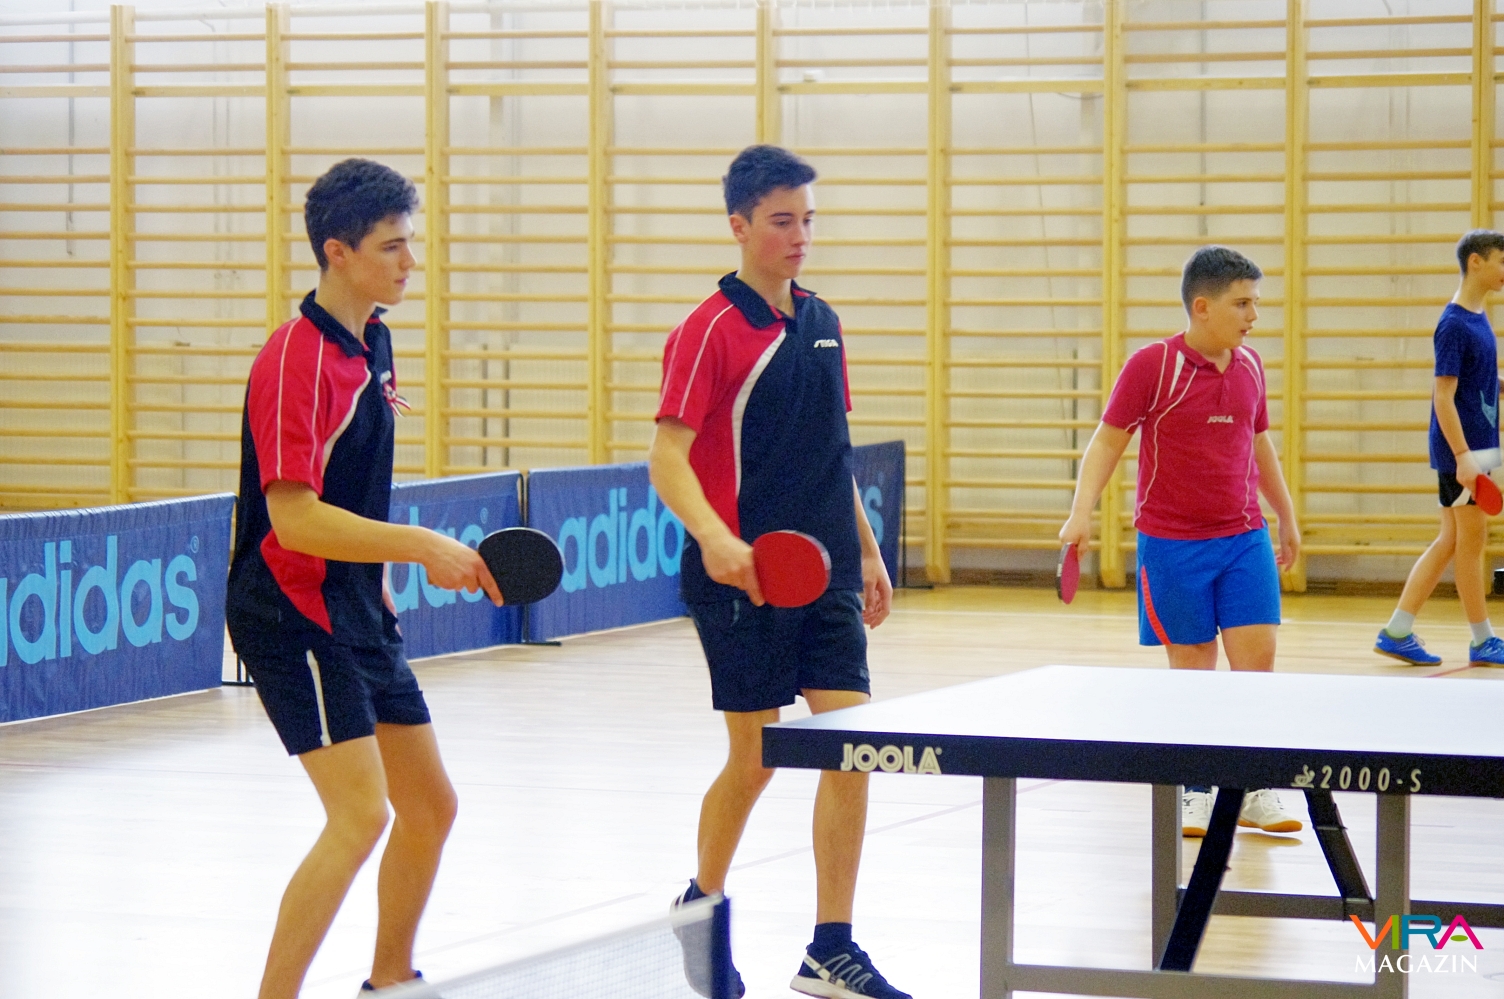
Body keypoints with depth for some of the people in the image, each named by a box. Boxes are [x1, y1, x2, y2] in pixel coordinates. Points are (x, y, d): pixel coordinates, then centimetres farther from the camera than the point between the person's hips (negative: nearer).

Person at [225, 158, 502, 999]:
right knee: (361, 814, -18)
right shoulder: (294, 359, -18)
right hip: (293, 614, -9)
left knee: (430, 807, 13)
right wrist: (417, 544, -27)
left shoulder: (373, 344, 10)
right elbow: (295, 520, -24)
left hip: (358, 611, 9)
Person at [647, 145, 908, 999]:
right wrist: (714, 537, -32)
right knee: (757, 757, 1)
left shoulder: (821, 322, 13)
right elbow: (667, 456, -16)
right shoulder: (711, 331, -9)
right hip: (744, 576, -6)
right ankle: (700, 912, 26)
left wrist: (866, 550, 19)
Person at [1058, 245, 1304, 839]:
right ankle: (1194, 792, 16)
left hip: (1244, 538, 4)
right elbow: (1107, 441, -8)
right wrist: (1081, 513, -19)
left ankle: (1253, 791, 7)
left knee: (1256, 656, -4)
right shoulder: (1152, 366, -9)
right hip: (1172, 541, -4)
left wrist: (1287, 517, 27)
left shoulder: (1250, 367, 7)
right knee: (1191, 668, 2)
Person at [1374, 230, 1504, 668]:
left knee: (1450, 541, 10)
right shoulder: (1454, 324, -15)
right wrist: (1463, 457, -23)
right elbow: (1443, 396, -19)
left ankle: (1396, 632, 12)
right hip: (1461, 450, -9)